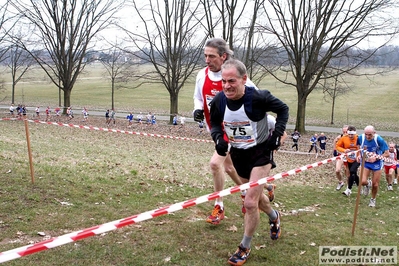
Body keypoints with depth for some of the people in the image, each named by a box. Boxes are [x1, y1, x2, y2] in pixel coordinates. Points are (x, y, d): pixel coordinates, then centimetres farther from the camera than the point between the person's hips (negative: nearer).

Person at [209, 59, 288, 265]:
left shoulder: (258, 98, -26)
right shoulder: (218, 101, -15)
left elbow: (283, 109, -8)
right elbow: (215, 124, 4)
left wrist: (277, 134, -14)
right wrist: (218, 138, -16)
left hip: (261, 152, -5)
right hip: (238, 155, 5)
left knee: (250, 202, -10)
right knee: (255, 197, 22)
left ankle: (245, 248, 11)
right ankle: (274, 217, 56)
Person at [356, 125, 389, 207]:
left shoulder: (379, 140, -24)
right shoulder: (360, 138, -16)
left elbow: (387, 153, -17)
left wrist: (376, 157, -29)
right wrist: (359, 155, -5)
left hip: (376, 163, -1)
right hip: (365, 162, 2)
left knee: (375, 185, 6)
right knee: (363, 181, -16)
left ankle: (373, 199, 35)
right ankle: (368, 184, 24)